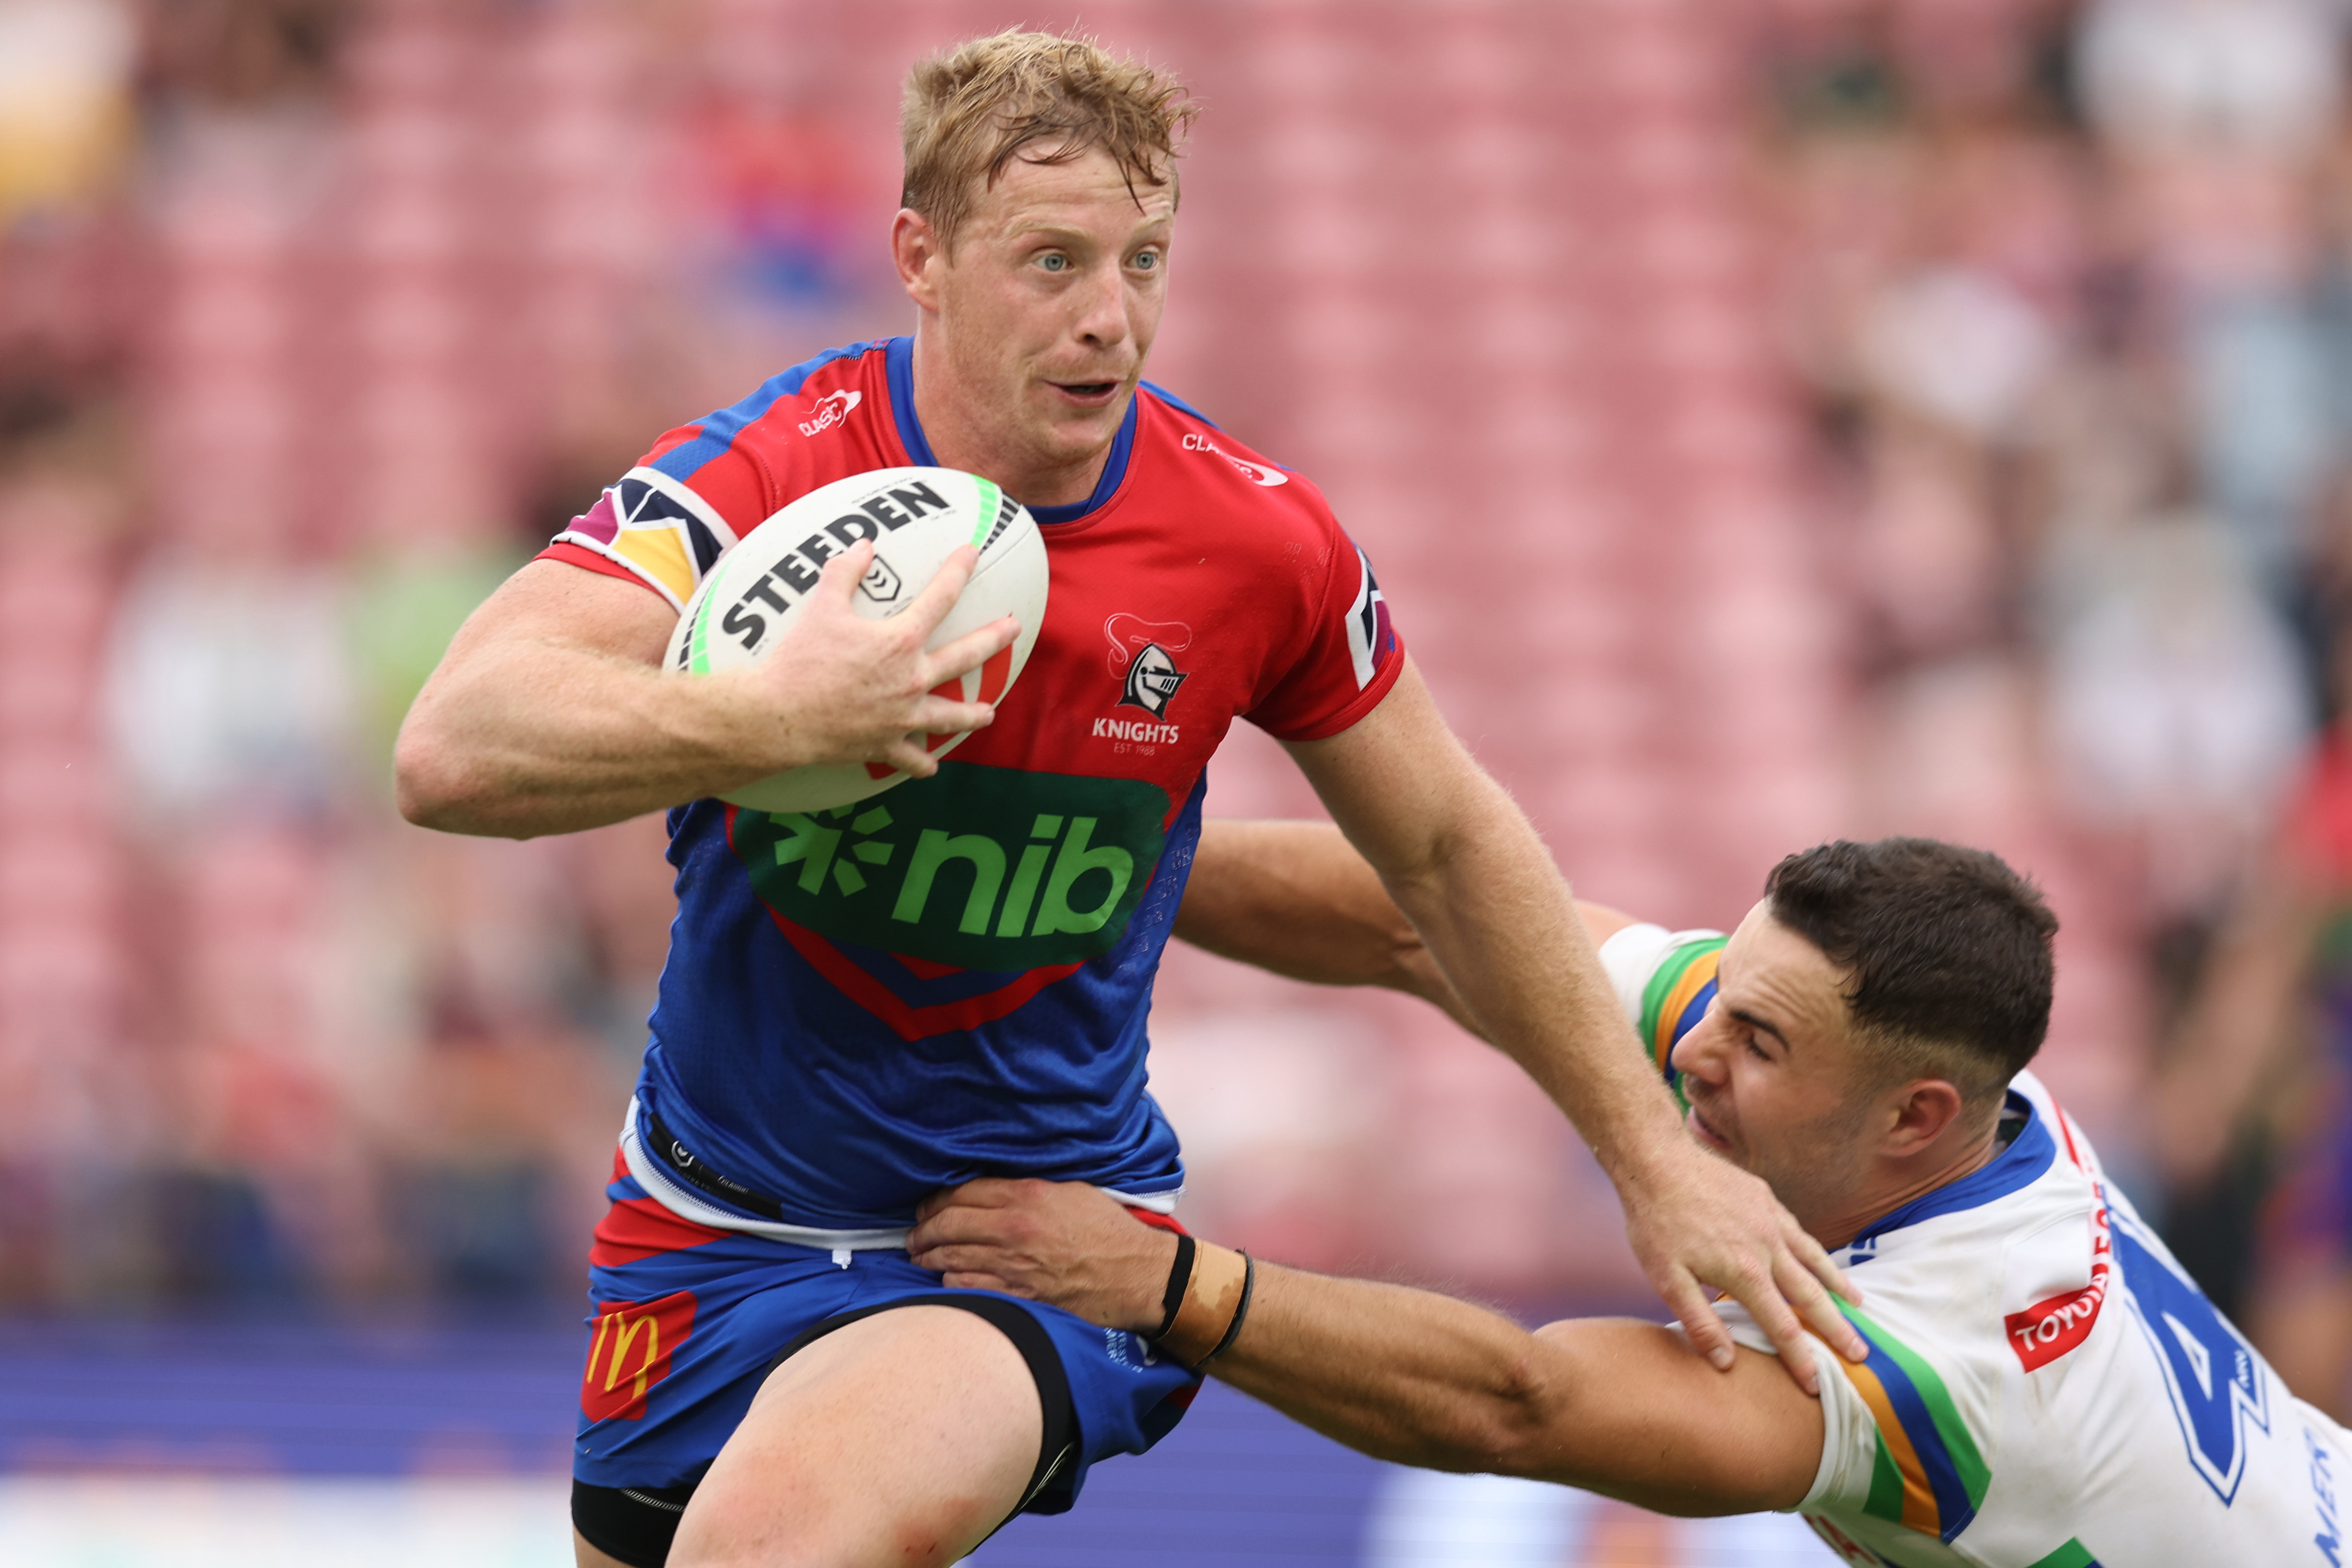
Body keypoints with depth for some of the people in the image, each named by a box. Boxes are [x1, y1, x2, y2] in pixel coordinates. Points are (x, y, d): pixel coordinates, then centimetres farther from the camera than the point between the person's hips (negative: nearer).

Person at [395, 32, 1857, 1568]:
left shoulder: (1257, 542, -10)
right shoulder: (764, 474, -17)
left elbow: (1450, 842, 8)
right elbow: (454, 754, -30)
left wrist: (1656, 1159, 10)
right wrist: (777, 716, -45)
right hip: (719, 1228, 2)